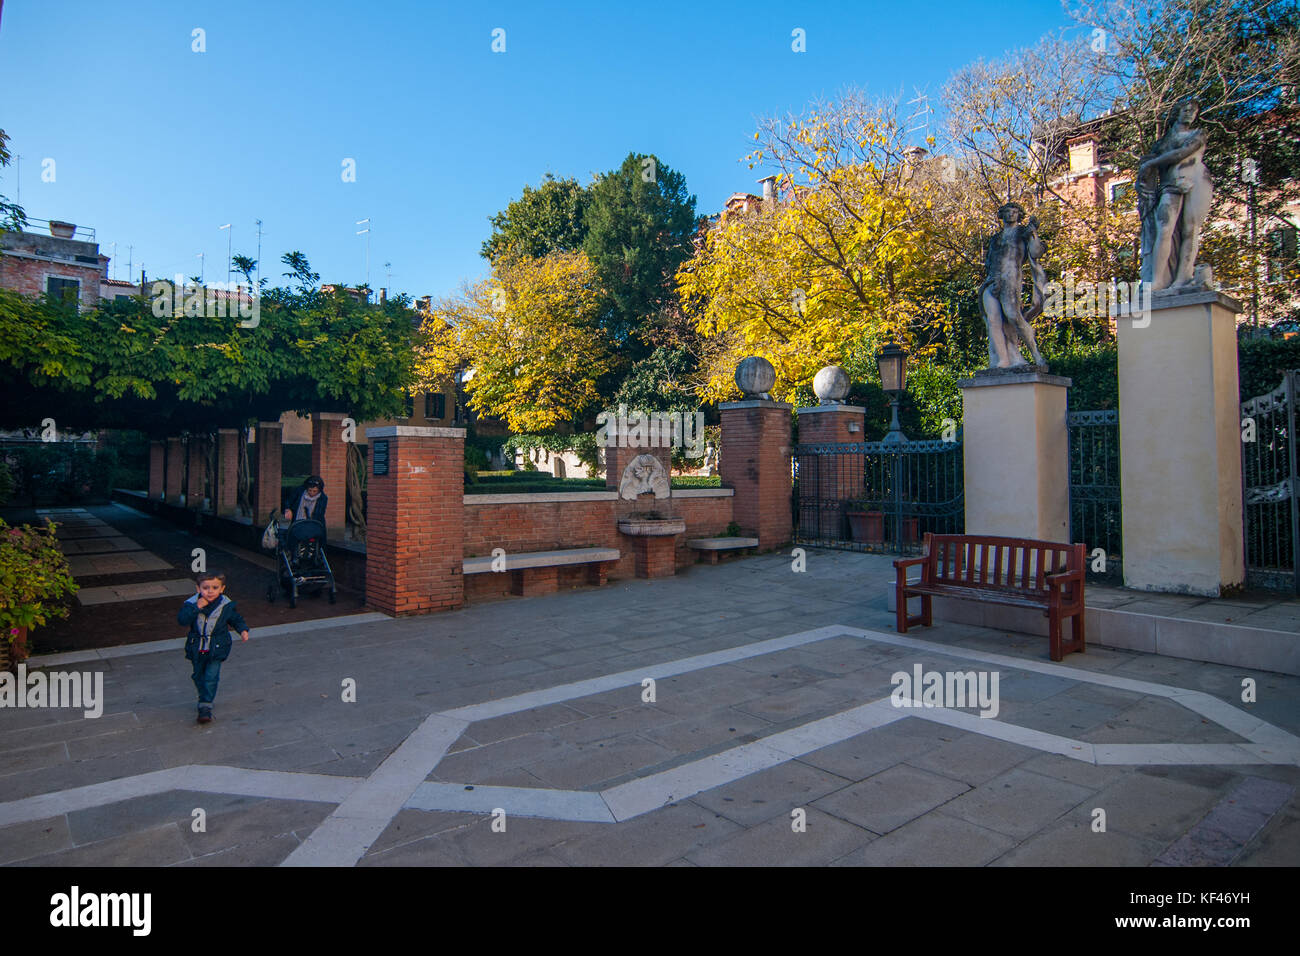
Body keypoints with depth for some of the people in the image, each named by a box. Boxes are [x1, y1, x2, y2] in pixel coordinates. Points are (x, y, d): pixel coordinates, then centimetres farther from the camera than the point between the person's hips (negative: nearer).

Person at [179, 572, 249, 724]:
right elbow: (182, 619, -24)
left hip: (216, 649, -2)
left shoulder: (227, 605, -11)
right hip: (197, 648, 2)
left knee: (211, 677, -7)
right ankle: (203, 698, 43)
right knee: (198, 675, 20)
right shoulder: (192, 603, -11)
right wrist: (196, 608, -33)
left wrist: (243, 630, -11)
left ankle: (205, 707, 2)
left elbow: (236, 619, 5)